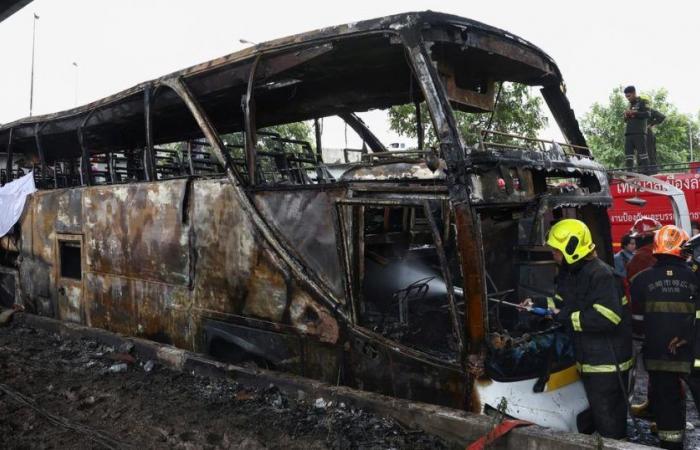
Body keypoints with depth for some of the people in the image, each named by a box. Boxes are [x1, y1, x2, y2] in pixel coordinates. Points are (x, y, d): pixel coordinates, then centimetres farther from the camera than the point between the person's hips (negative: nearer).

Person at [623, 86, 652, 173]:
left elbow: (647, 114, -8)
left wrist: (634, 113, -12)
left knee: (641, 152, -10)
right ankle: (629, 172, -1)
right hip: (628, 133, 7)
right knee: (628, 153, 0)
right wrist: (626, 115, 10)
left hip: (639, 133, -7)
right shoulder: (630, 105, 26)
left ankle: (645, 171, -12)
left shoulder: (643, 102, 6)